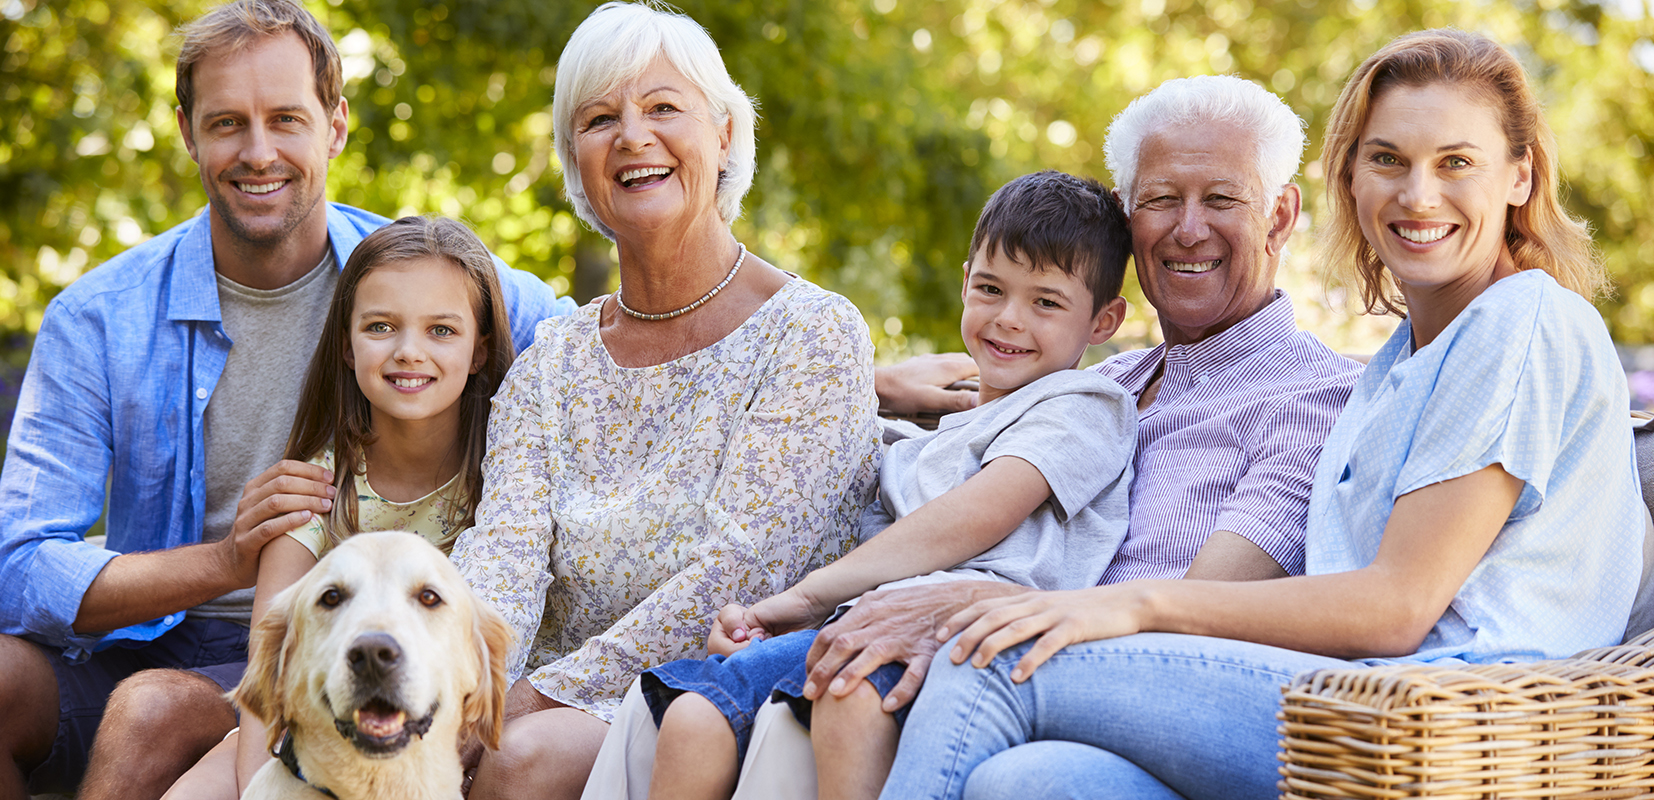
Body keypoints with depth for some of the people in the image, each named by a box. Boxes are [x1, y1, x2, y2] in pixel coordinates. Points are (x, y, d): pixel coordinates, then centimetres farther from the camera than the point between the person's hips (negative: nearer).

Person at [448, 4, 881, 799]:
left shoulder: (815, 333, -3)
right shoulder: (549, 368, 13)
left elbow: (741, 566, -13)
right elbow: (503, 552, -2)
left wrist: (539, 696, -19)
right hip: (576, 715, 4)